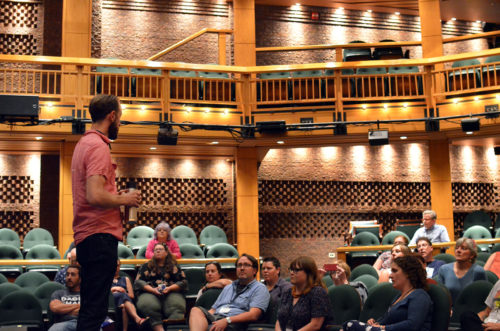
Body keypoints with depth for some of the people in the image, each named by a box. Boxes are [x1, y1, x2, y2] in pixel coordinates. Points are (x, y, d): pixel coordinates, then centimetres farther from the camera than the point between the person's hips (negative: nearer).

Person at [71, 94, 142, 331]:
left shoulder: (84, 143, 18)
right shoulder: (98, 146, -13)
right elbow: (95, 196, -24)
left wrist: (117, 196, 13)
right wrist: (125, 200, -9)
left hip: (86, 235, 10)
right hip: (100, 234, -10)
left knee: (90, 308, 15)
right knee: (94, 310, -9)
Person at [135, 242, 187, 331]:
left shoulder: (174, 267, 21)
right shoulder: (146, 266, 24)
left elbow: (183, 282, 12)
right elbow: (138, 282, 12)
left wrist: (169, 288, -6)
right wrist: (152, 289, -6)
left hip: (171, 293, 0)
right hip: (150, 293, 0)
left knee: (177, 307, -35)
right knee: (147, 305, -36)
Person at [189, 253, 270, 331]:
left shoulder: (260, 288, 9)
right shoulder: (228, 287, 32)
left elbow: (253, 315, -7)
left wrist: (227, 320, -19)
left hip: (234, 323, -6)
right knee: (196, 310, -28)